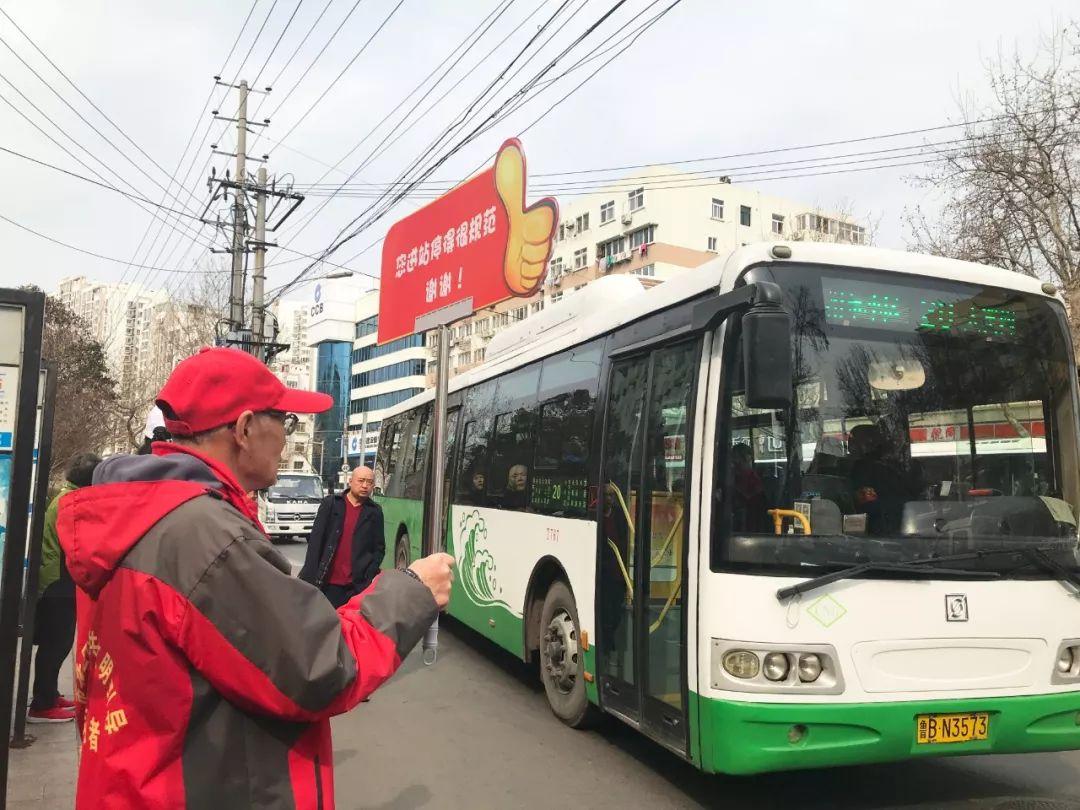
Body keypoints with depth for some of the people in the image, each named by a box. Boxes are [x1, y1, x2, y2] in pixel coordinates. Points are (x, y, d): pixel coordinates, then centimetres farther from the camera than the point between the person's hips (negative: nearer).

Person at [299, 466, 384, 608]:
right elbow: (315, 540, 1)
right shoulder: (330, 503, 4)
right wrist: (310, 575, -6)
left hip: (358, 584, 0)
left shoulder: (375, 511, 7)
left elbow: (379, 548, 10)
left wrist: (370, 575, -3)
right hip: (328, 582, 0)